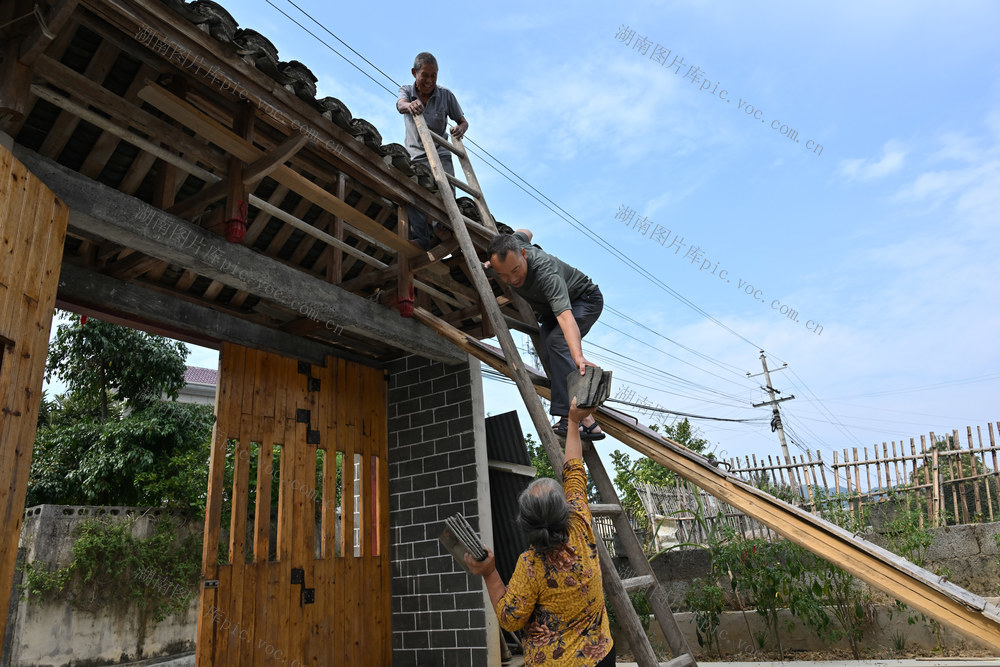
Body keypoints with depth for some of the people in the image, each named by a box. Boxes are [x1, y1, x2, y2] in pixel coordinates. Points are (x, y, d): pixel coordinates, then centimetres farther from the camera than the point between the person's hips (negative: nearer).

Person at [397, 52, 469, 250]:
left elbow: (463, 121, 9)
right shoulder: (406, 90, 3)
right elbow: (400, 105, -21)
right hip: (415, 156, 0)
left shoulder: (446, 95, 3)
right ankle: (420, 239, -27)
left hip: (440, 155, 0)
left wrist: (460, 129, -18)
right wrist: (409, 105, -48)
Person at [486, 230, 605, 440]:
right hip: (548, 307, 8)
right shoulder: (512, 244, -22)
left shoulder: (546, 274, -43)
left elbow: (565, 316, -57)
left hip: (585, 299, -8)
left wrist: (578, 356, -71)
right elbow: (525, 233, 4)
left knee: (556, 341, -32)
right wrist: (497, 266, 3)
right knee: (545, 350, -12)